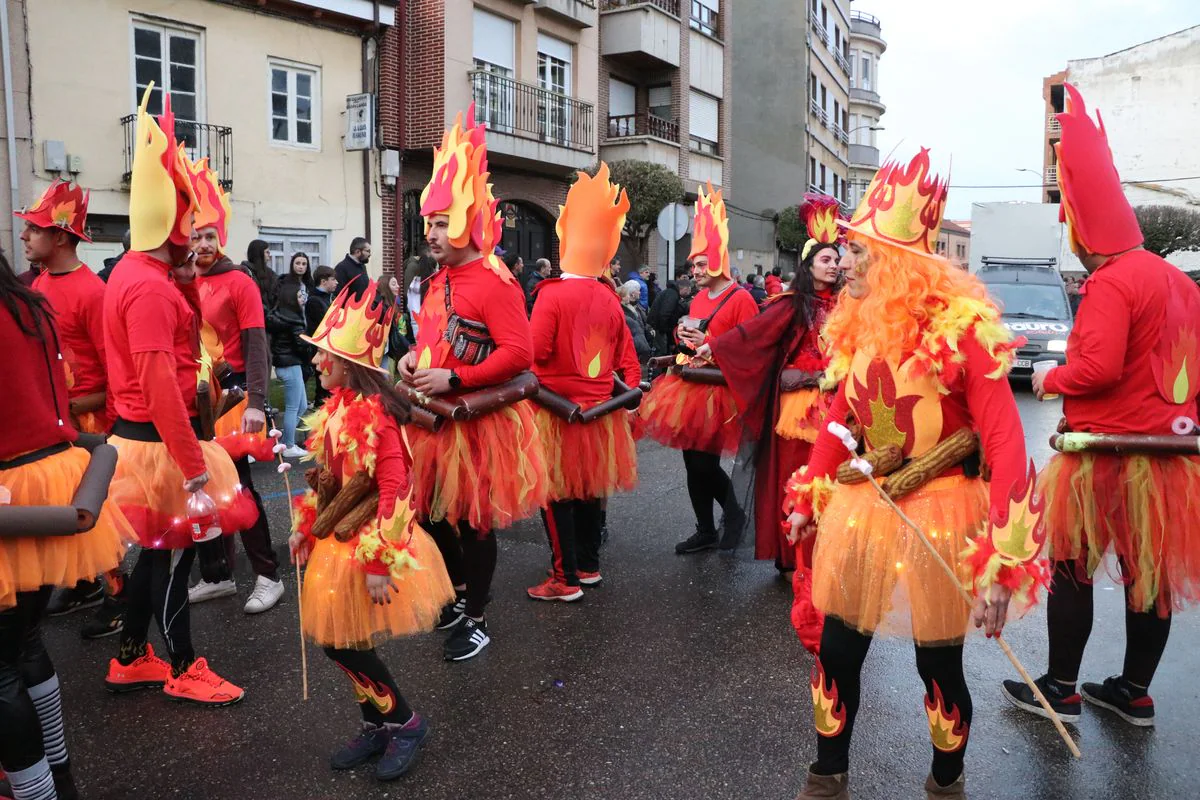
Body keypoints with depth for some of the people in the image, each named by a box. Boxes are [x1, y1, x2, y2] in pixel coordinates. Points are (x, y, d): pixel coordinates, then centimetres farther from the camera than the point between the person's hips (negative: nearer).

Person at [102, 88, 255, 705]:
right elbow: (160, 385, -26)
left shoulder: (136, 272, 11)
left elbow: (185, 341, 17)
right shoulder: (151, 287, -21)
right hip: (158, 441, -10)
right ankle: (183, 671, 19)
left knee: (156, 550, 19)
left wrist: (186, 282, 9)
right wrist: (195, 465, -25)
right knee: (173, 554, 3)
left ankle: (131, 660, 32)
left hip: (136, 433, 10)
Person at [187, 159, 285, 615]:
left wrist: (256, 403, -19)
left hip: (230, 393, -5)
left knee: (237, 486, -1)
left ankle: (268, 576, 10)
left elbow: (256, 346, -10)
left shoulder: (239, 283, -6)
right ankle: (216, 575, 25)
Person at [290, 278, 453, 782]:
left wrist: (380, 563, -23)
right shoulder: (335, 407, 5)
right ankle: (377, 726, 33)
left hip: (366, 546, -8)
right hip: (337, 542, 8)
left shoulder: (373, 413, -22)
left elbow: (394, 491, -24)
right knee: (337, 641, 14)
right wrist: (305, 530, 15)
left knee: (346, 644, 1)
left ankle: (404, 723, 22)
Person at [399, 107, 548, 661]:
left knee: (473, 521, 4)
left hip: (477, 422, -8)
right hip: (434, 418, 8)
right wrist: (413, 357, 2)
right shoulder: (438, 280, 10)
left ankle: (476, 620, 21)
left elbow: (518, 354, -24)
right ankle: (459, 594, 38)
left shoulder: (495, 283, -16)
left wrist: (453, 379, -26)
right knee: (433, 512, 17)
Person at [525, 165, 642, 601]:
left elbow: (535, 351, -18)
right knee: (590, 488, 16)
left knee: (557, 493, 2)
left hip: (558, 409, -6)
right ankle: (589, 565, 28)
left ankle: (565, 578, 6)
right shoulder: (609, 299, 4)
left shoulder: (552, 294, -13)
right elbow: (627, 356, 6)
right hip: (599, 411, 6)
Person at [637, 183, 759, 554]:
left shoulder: (740, 299, -10)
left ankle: (735, 514, 17)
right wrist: (684, 336, 3)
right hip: (691, 384, 8)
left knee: (705, 461, -9)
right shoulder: (698, 299, 14)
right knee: (693, 461, 9)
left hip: (719, 388, -8)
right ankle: (706, 531, 21)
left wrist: (708, 343, -18)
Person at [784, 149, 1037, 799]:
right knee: (836, 656, 12)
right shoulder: (856, 325, 2)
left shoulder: (961, 325, -17)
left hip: (939, 515, -5)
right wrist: (806, 499, 16)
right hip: (863, 506, 5)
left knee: (938, 668, 12)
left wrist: (1000, 565, -22)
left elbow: (1005, 444, -18)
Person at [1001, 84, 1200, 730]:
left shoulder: (1109, 283, -17)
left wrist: (1048, 379, -9)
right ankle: (1134, 693, 26)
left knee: (1071, 567, 4)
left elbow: (1099, 368, -26)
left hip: (1104, 453, -8)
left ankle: (1060, 689, 14)